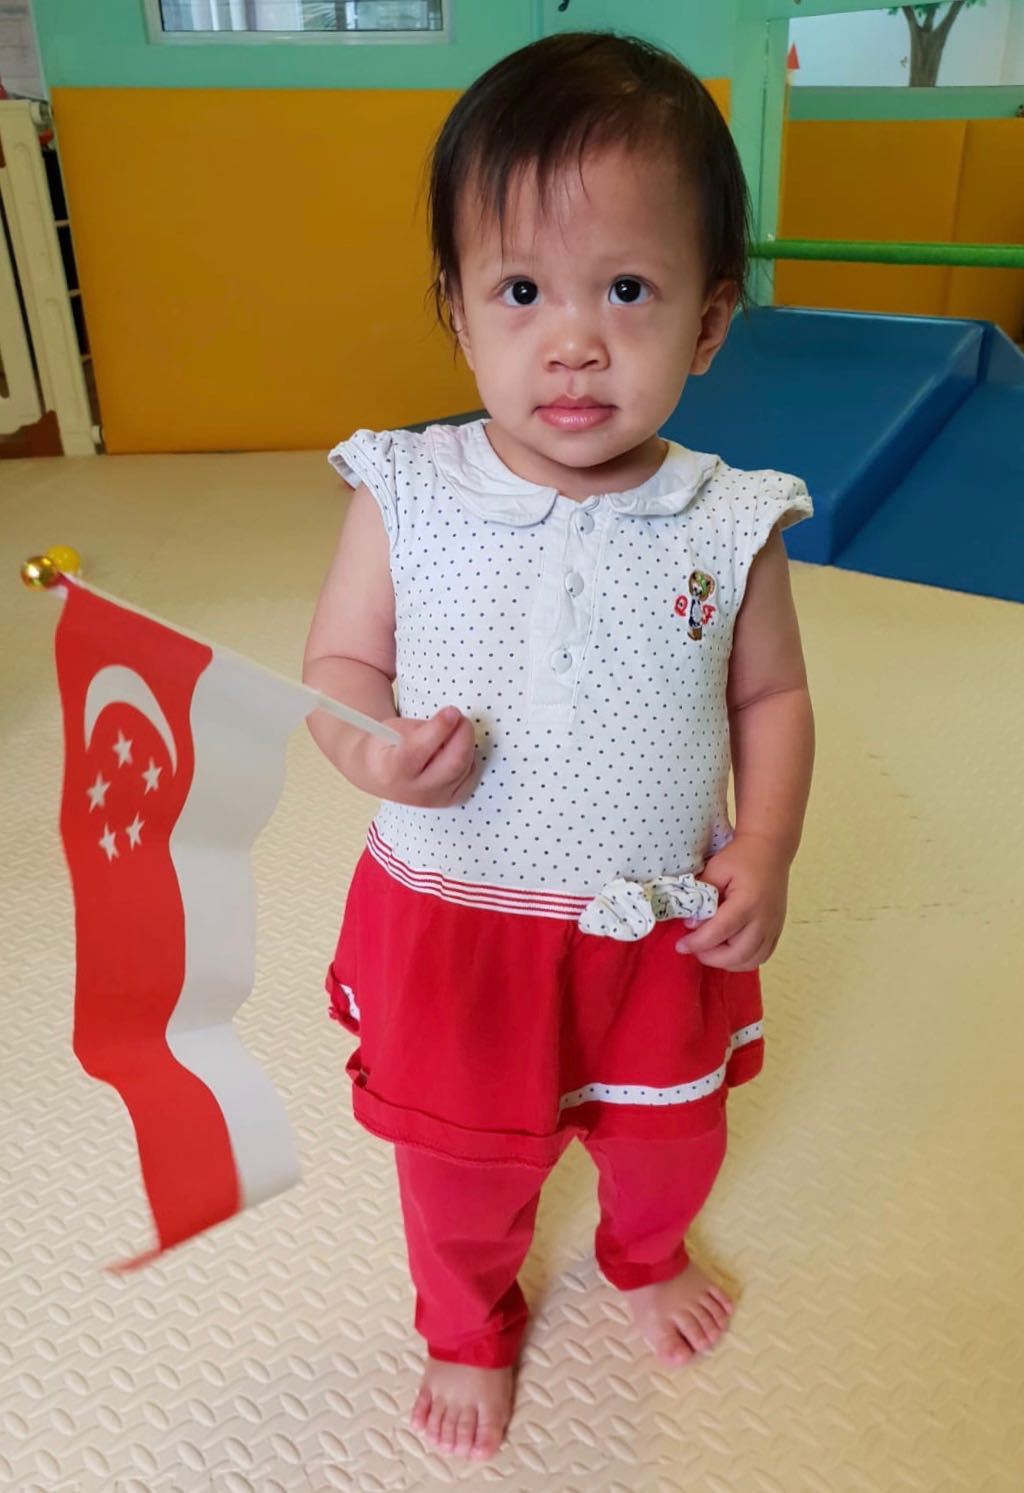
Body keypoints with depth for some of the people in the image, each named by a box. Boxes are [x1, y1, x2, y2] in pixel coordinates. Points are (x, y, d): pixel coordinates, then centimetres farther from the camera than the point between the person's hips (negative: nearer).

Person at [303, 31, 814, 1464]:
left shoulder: (728, 525, -13)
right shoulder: (405, 500, -15)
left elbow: (771, 698, -1)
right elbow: (337, 666, -6)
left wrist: (765, 852, -13)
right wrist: (372, 751, -26)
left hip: (662, 935, 2)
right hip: (455, 930, -1)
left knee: (668, 1136, 27)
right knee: (461, 1166, 22)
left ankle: (649, 1253, 65)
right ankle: (469, 1326, 57)